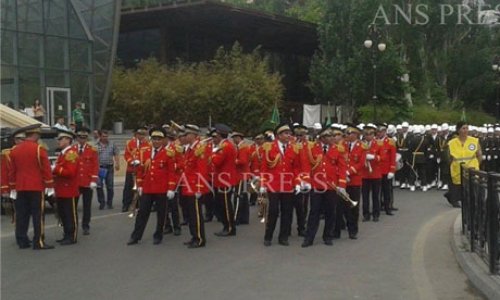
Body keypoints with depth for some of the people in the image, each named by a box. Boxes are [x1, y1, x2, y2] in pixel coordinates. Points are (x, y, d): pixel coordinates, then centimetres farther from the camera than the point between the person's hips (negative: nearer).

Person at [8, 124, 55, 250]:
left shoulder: (15, 150, 9)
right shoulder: (39, 149, -10)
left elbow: (12, 171, 12)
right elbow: (46, 169, -11)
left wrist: (12, 188, 18)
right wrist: (50, 186, -4)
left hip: (20, 188, 6)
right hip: (36, 188, -6)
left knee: (21, 215, 9)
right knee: (38, 214, -3)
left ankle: (22, 241, 13)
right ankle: (39, 242, -4)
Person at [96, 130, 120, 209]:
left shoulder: (112, 145, 7)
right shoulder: (96, 146, 2)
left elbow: (116, 155, 5)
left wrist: (117, 164, -9)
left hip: (109, 167, 1)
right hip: (99, 168, -1)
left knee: (110, 186, 4)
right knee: (99, 186, -4)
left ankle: (109, 203, 16)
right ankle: (101, 202, 9)